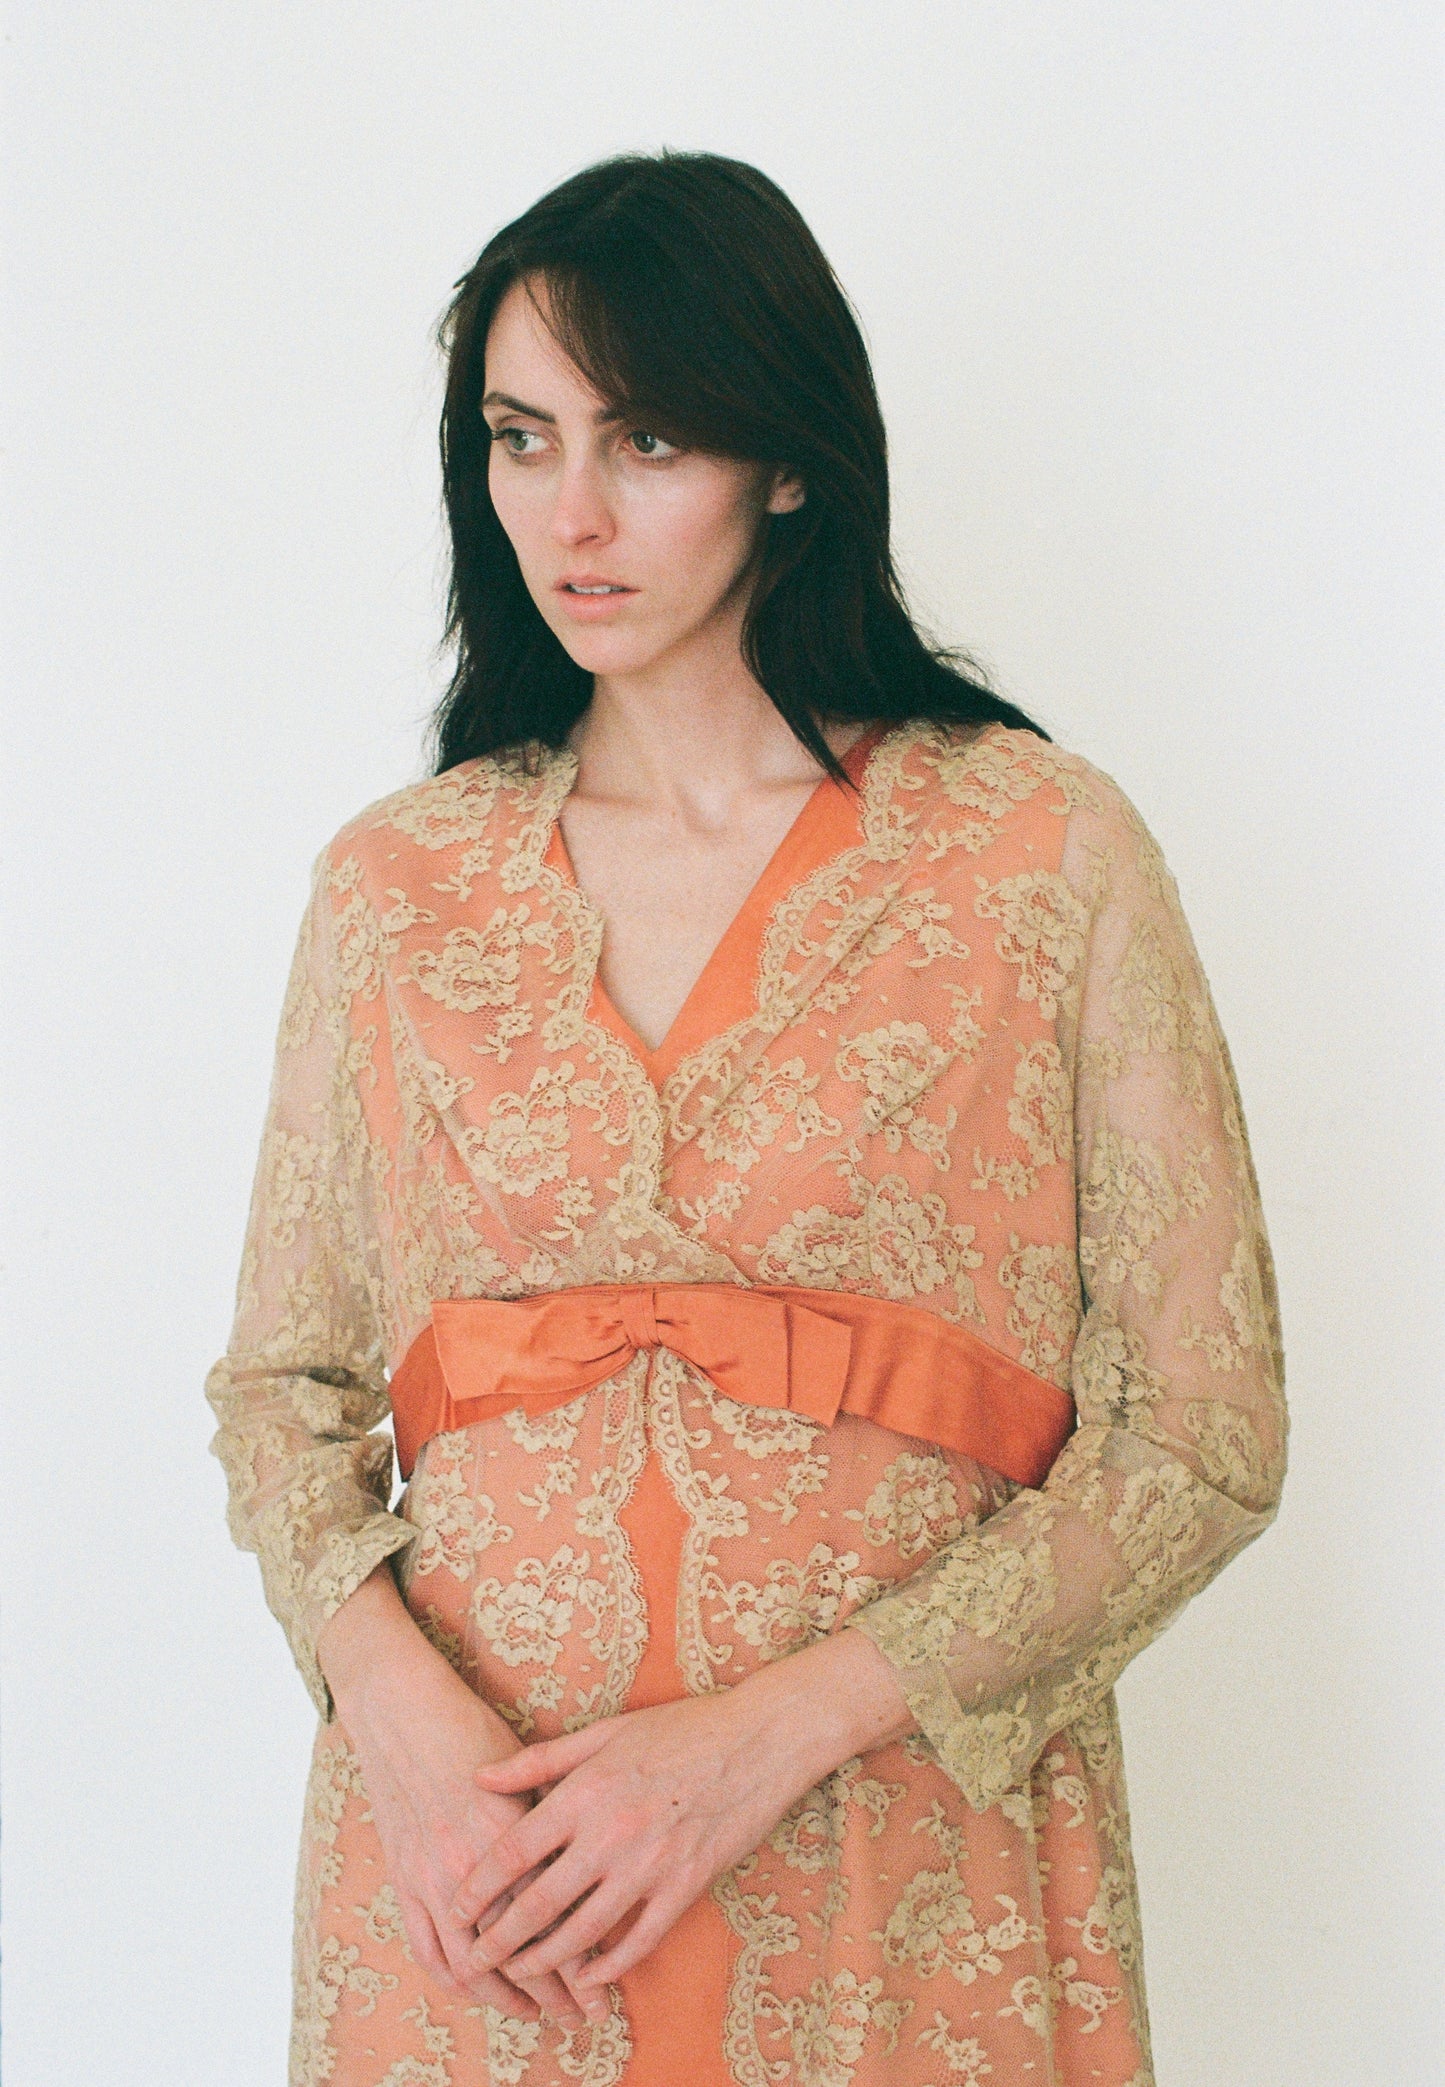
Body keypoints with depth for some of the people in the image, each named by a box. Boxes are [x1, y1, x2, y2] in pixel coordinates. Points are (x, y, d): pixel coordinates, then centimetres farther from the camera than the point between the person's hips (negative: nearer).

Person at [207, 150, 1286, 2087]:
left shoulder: (1047, 854, -5)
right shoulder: (394, 884, 4)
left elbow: (1199, 1433, -6)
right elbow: (283, 1381, 8)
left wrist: (773, 1732, -14)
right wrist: (404, 1714, -11)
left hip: (900, 1855, -2)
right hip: (465, 1866, 2)